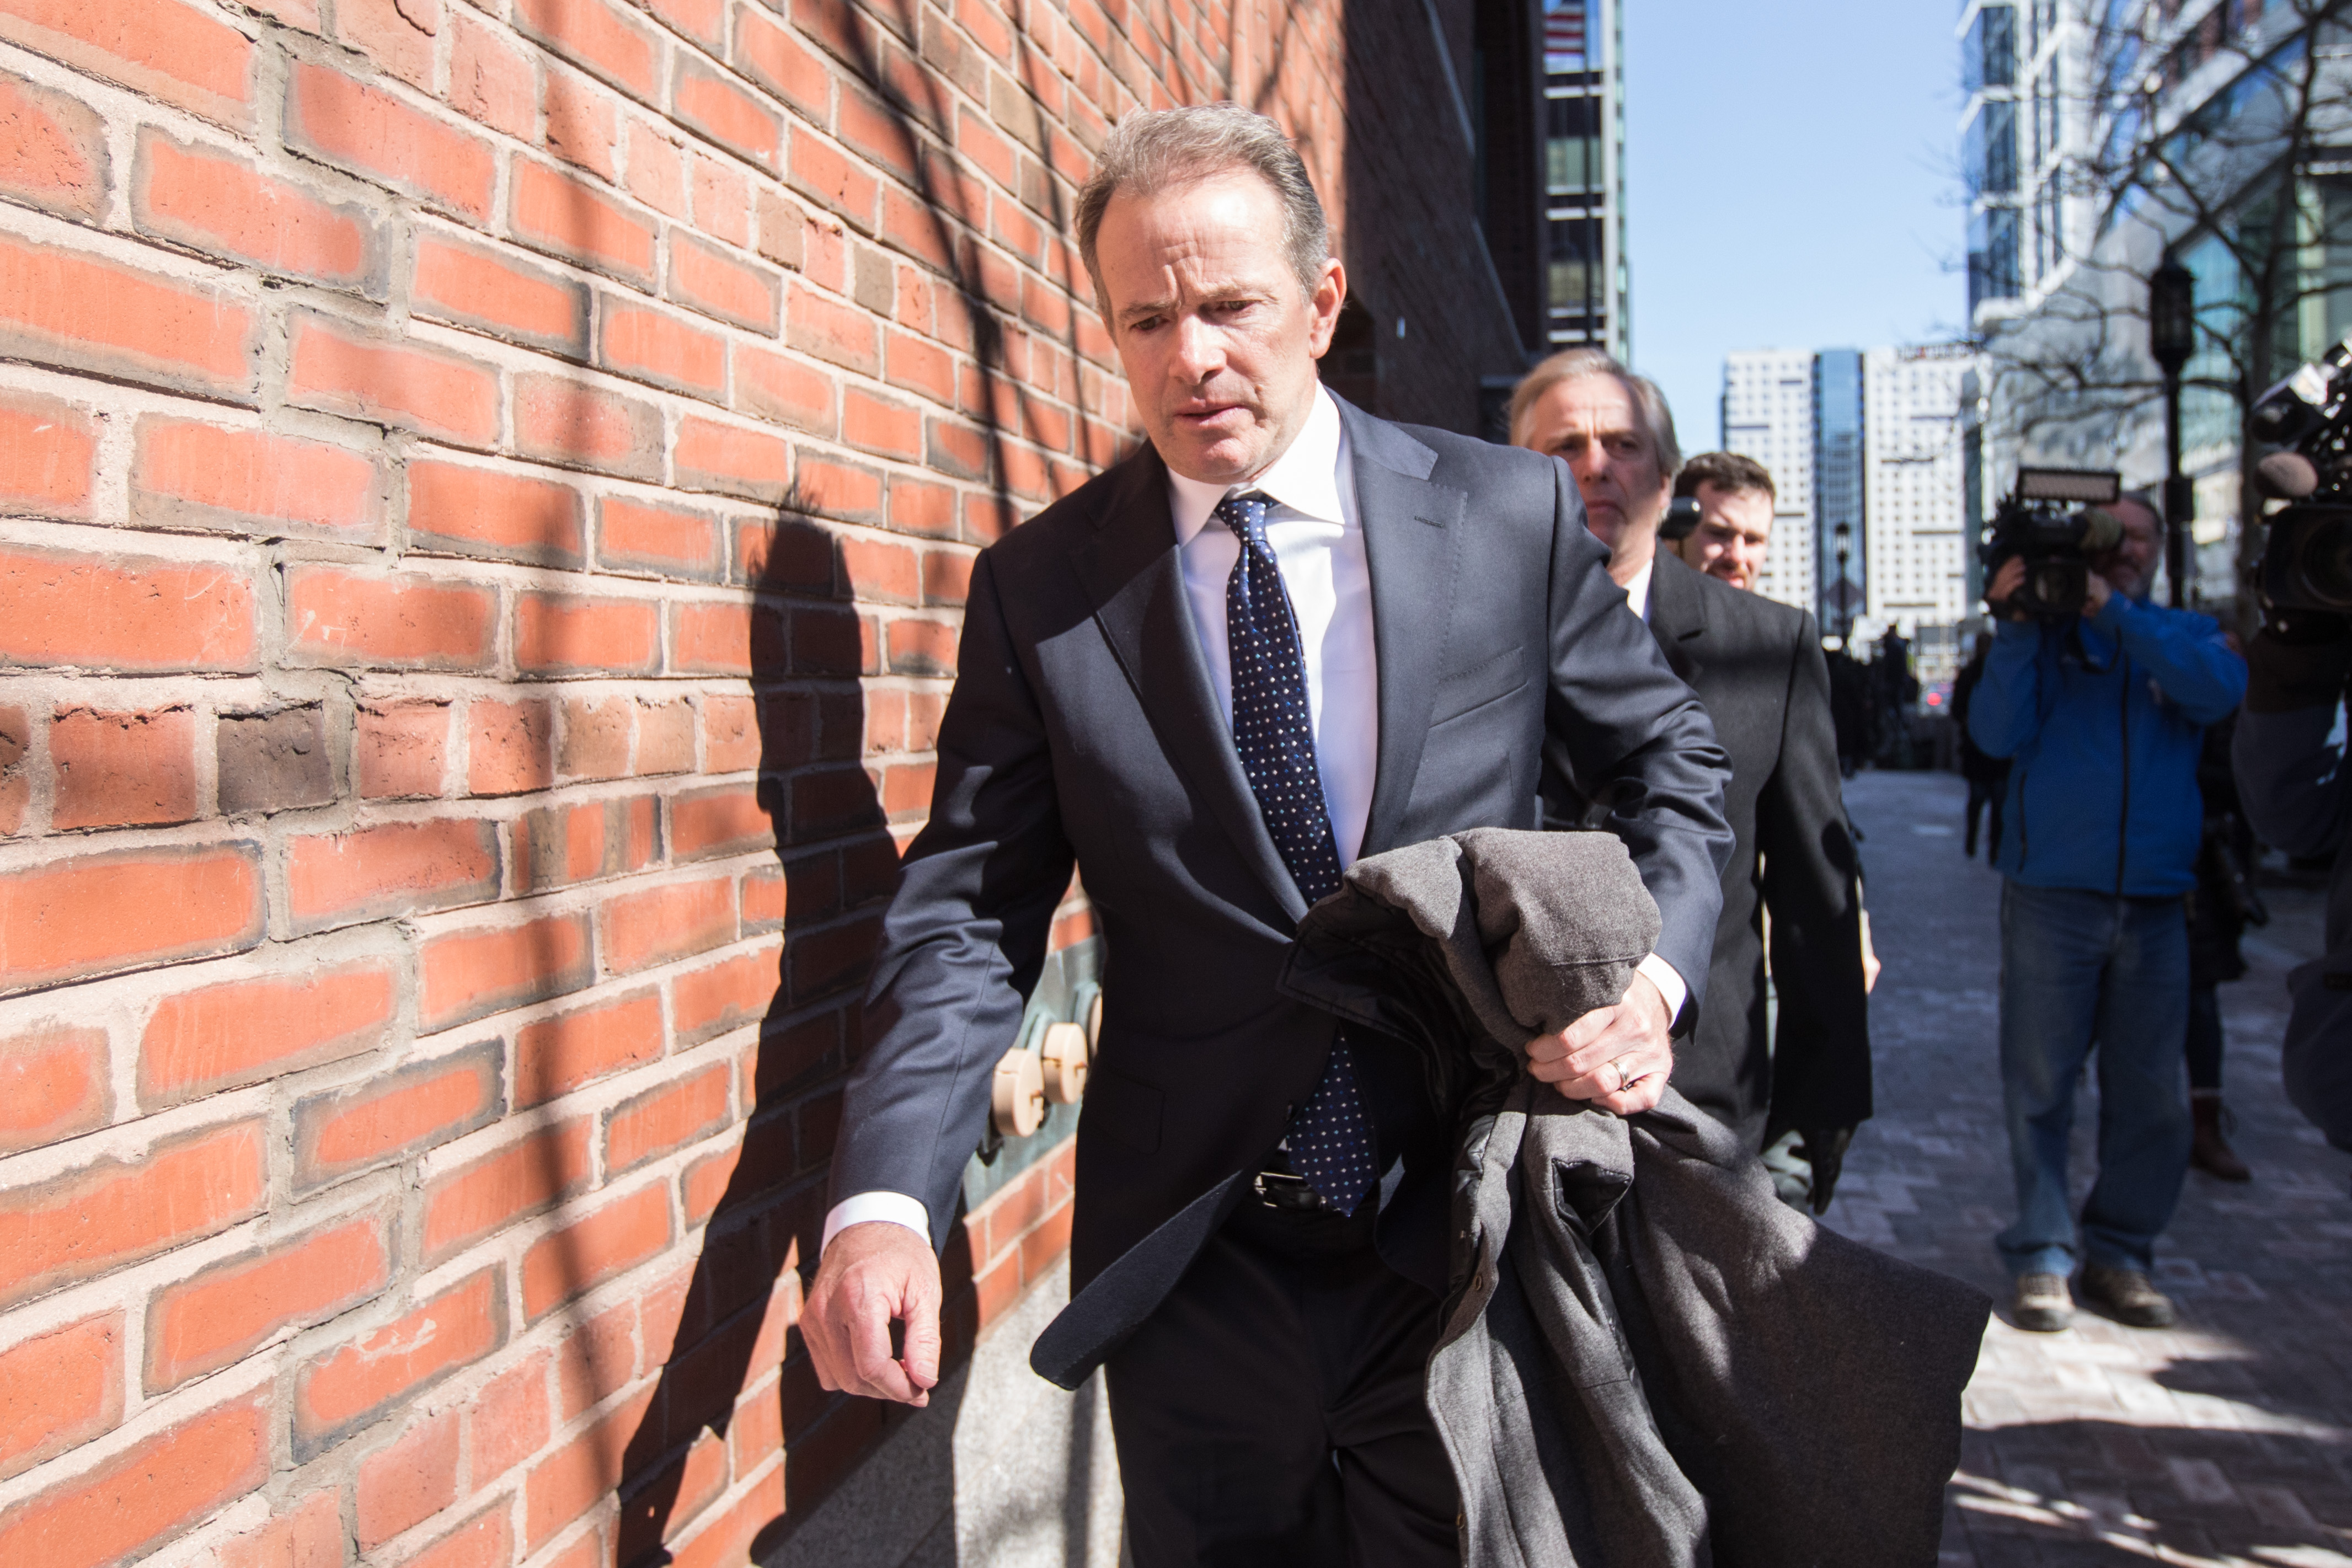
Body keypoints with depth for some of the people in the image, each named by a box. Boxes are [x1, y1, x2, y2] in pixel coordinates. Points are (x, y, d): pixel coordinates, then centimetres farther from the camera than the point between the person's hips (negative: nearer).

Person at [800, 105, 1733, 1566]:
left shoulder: (1514, 514, -4)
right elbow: (970, 914, -6)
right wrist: (885, 1205, -20)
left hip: (1470, 1222, 0)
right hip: (1194, 1262, 0)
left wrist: (1655, 973, -12)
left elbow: (1672, 762, 7)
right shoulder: (1039, 586, -5)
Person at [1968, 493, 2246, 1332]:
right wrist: (2014, 629, -13)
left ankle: (2120, 1254, 18)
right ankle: (2042, 1256, 9)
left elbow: (2219, 690, -10)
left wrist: (2112, 610, -14)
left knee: (2151, 1095, 4)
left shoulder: (2186, 633, 13)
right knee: (2040, 1084, -1)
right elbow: (1998, 734, -5)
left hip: (2154, 901, 2)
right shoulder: (2046, 632, 9)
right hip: (2050, 894, -2)